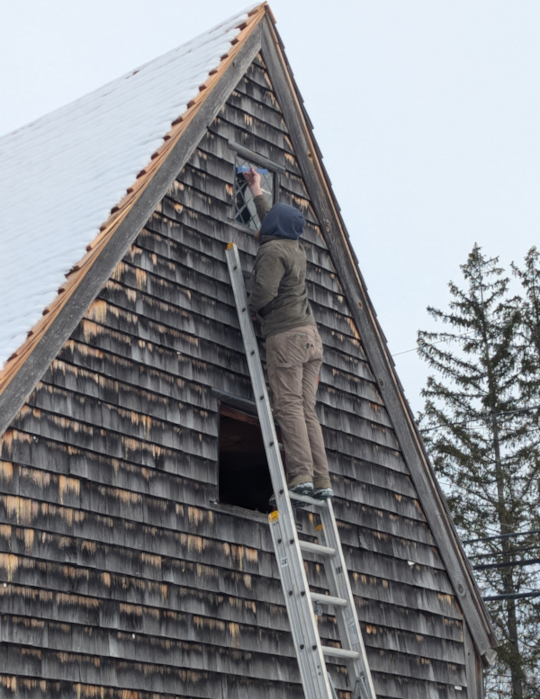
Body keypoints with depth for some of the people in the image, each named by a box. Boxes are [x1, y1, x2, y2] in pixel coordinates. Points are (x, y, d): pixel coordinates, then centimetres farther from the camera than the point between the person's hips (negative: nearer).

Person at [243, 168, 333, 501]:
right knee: (308, 410, 3)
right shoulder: (297, 249, 20)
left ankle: (301, 476, -21)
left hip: (286, 335, -8)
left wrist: (251, 306, 2)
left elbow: (265, 290, -19)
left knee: (289, 406, -12)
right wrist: (258, 193, 51)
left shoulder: (272, 250, -6)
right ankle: (322, 481, -4)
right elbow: (275, 224, 40)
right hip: (311, 335, 8)